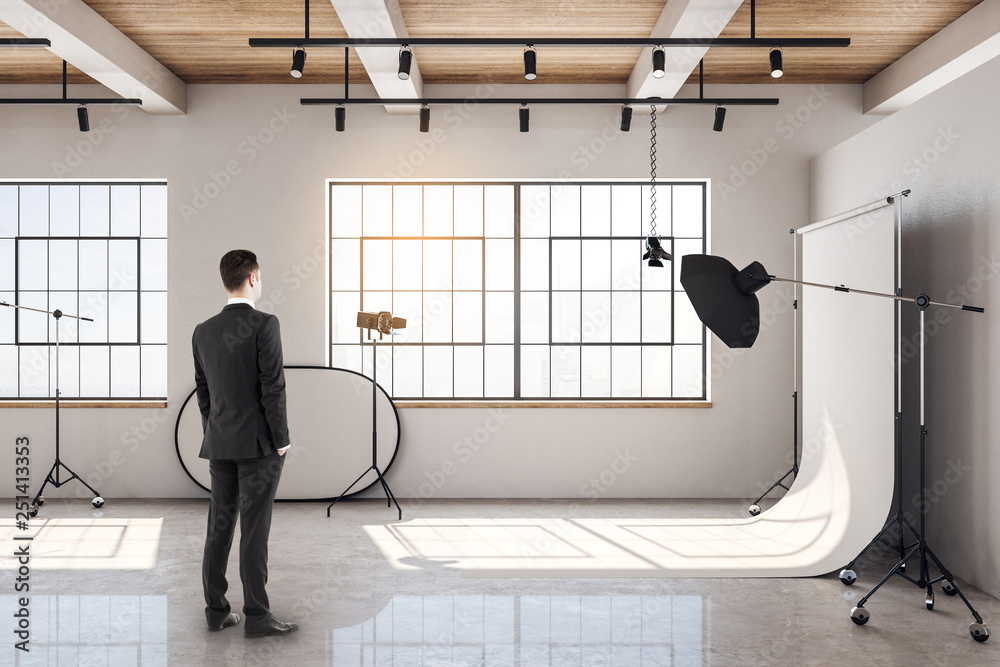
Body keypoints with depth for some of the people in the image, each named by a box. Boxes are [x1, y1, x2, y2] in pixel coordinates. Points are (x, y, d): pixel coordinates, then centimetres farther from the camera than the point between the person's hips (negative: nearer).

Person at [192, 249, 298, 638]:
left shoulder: (203, 331, 7)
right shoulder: (264, 325, -13)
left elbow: (203, 391, 12)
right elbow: (273, 387, -16)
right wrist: (281, 439, -9)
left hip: (220, 443, 6)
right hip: (258, 442, -6)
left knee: (220, 525, 11)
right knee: (254, 528, -3)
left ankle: (216, 610, 18)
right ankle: (256, 615, 4)